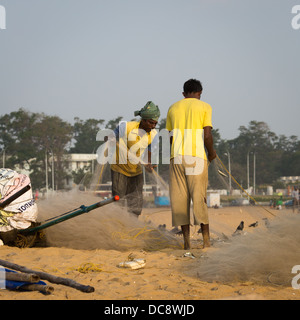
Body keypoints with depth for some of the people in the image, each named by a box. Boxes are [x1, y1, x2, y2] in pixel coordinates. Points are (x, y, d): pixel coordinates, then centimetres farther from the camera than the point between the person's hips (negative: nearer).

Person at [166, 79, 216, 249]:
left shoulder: (173, 108, 15)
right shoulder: (204, 107, 5)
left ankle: (187, 240, 3)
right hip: (197, 157, -3)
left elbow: (169, 137, 14)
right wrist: (211, 152, 10)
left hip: (176, 157, 3)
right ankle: (206, 238, 5)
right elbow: (207, 135, -5)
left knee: (180, 198, 5)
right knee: (199, 197, 2)